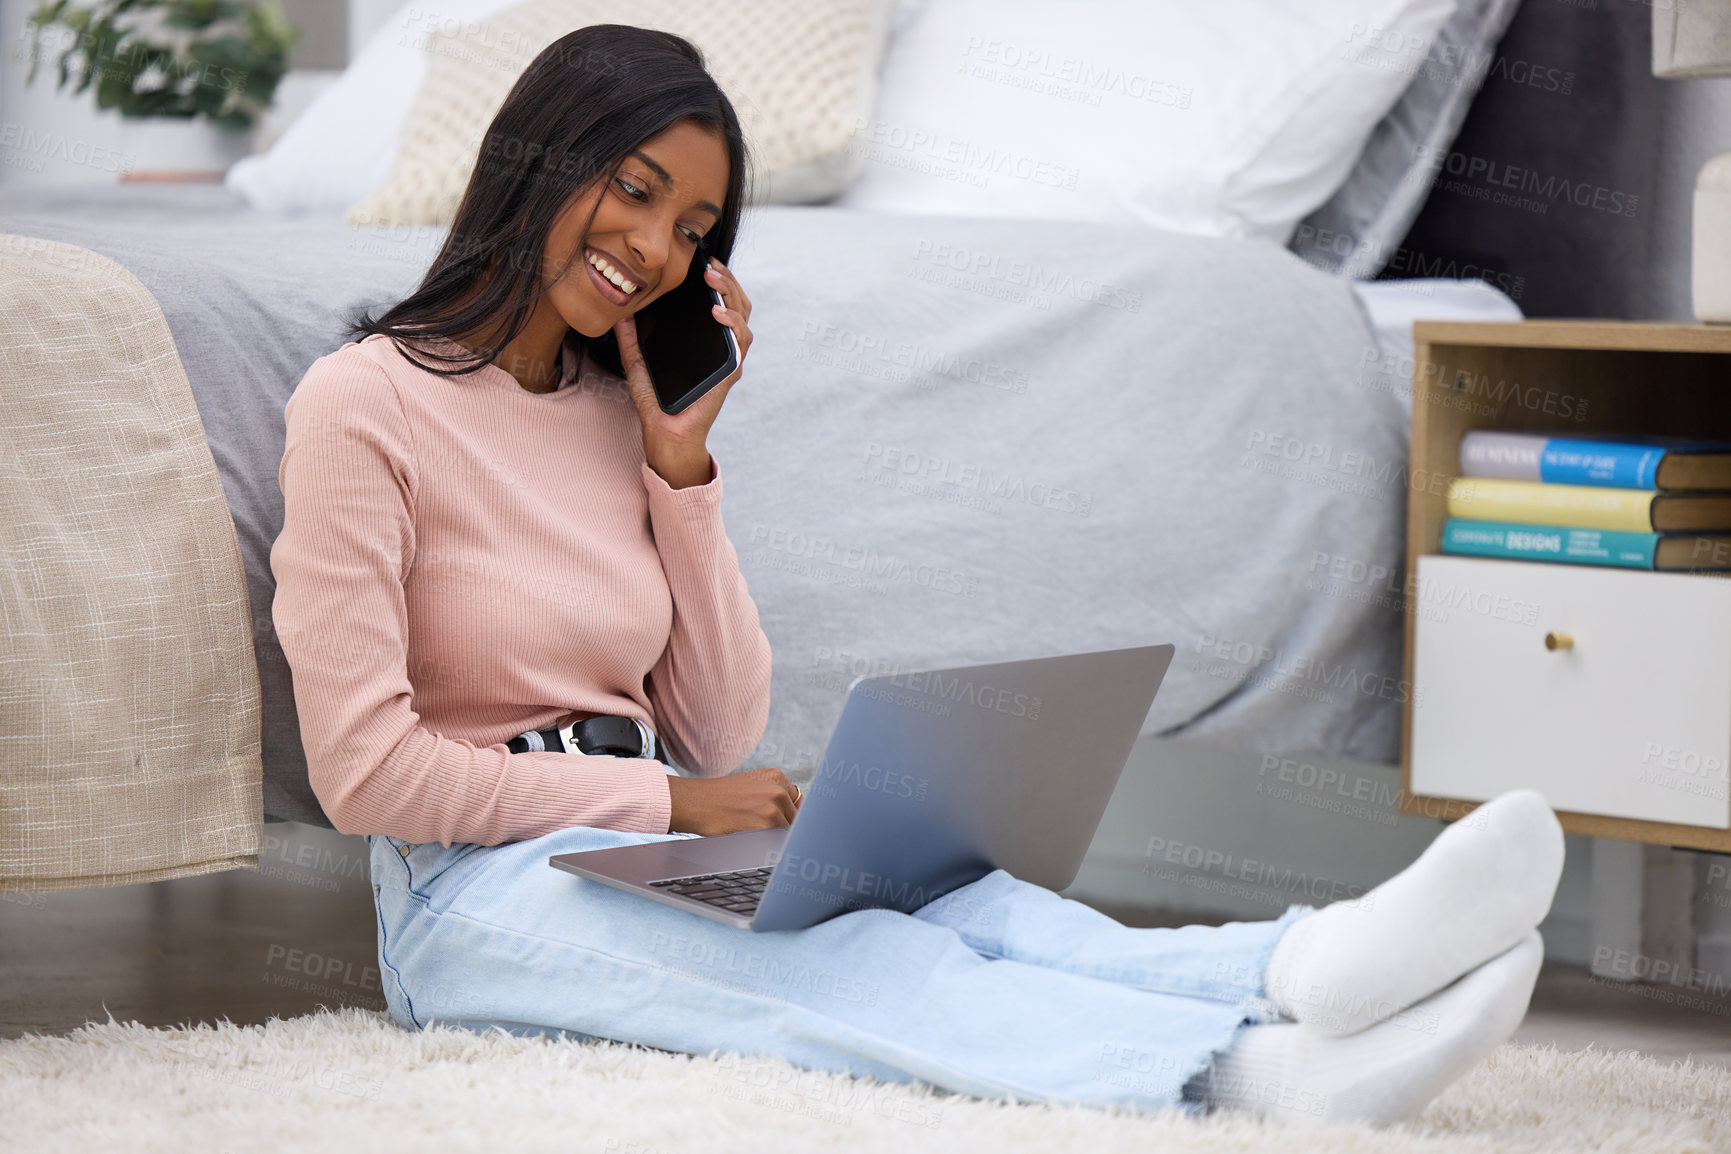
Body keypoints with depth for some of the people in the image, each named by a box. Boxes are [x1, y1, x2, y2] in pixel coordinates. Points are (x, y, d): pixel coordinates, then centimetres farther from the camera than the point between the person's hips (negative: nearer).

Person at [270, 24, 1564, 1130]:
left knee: (965, 904, -28)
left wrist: (679, 465, 3)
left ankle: (1301, 974, -57)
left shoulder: (623, 411, 15)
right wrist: (661, 801, -13)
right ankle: (1253, 1073, -60)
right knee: (853, 963, -35)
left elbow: (720, 735, 11)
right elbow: (366, 769, -13)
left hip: (649, 856, 6)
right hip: (481, 890, -6)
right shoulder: (366, 406, -6)